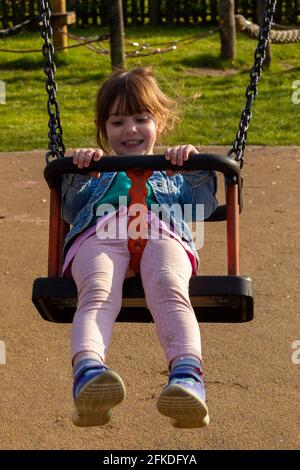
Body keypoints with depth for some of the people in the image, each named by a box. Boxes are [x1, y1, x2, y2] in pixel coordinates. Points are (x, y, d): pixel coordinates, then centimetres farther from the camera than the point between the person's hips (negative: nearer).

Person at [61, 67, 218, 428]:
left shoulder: (174, 172, 45)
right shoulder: (97, 172, 45)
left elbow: (204, 207, 25)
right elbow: (70, 210, 26)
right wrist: (75, 173, 8)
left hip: (163, 231, 0)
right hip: (99, 232, 0)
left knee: (170, 292, -38)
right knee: (97, 295, -37)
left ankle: (188, 376, -62)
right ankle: (88, 371, -64)